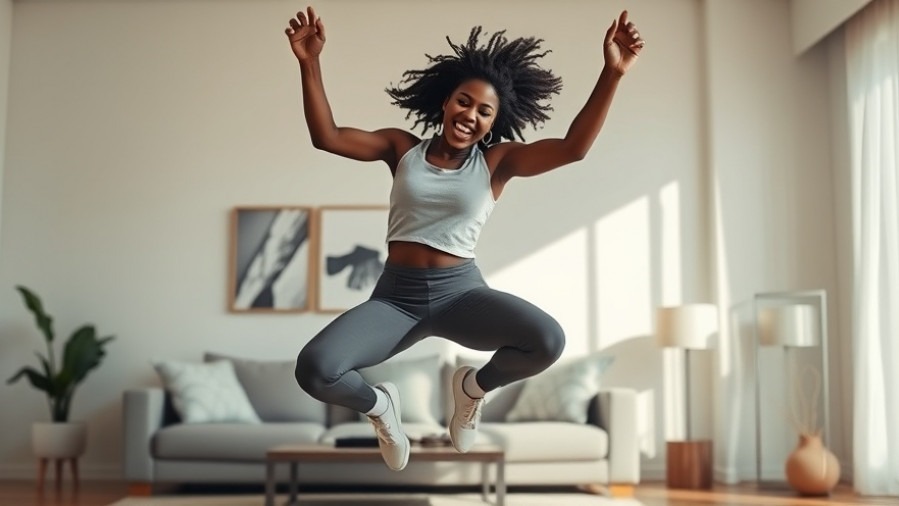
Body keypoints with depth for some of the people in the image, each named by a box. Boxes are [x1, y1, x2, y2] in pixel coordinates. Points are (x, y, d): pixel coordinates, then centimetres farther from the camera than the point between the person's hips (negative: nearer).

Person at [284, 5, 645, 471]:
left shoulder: (497, 161, 4)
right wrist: (309, 63, -10)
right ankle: (378, 404, 13)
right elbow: (326, 136, 0)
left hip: (461, 291, 0)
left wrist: (612, 73, -19)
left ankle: (474, 386, 9)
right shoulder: (402, 148, 8)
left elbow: (572, 148, -10)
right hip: (395, 295, 0)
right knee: (314, 370, -26)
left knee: (548, 341, -29)